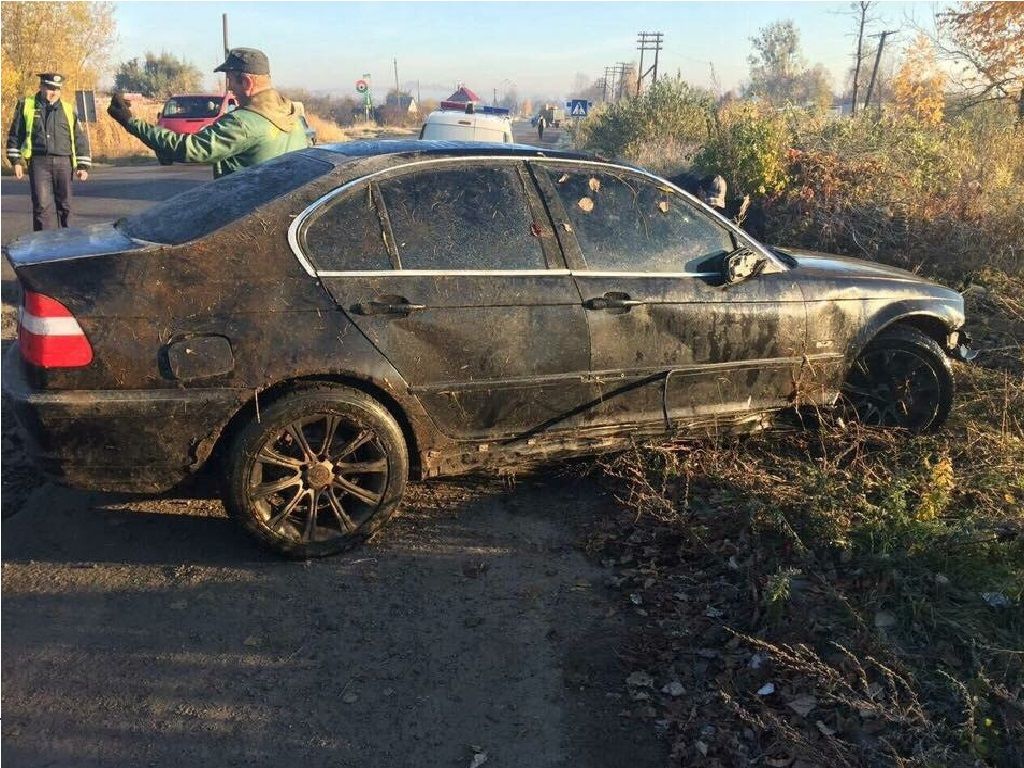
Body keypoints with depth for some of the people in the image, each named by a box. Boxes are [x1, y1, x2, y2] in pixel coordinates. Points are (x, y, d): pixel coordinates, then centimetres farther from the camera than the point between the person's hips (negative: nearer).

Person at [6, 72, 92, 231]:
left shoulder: (68, 110, 12)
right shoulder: (26, 106, 8)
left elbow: (80, 139, 13)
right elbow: (15, 135, 10)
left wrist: (83, 165, 6)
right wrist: (16, 161, 3)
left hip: (63, 162, 2)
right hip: (39, 162, -2)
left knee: (65, 205, 7)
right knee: (42, 205, -8)